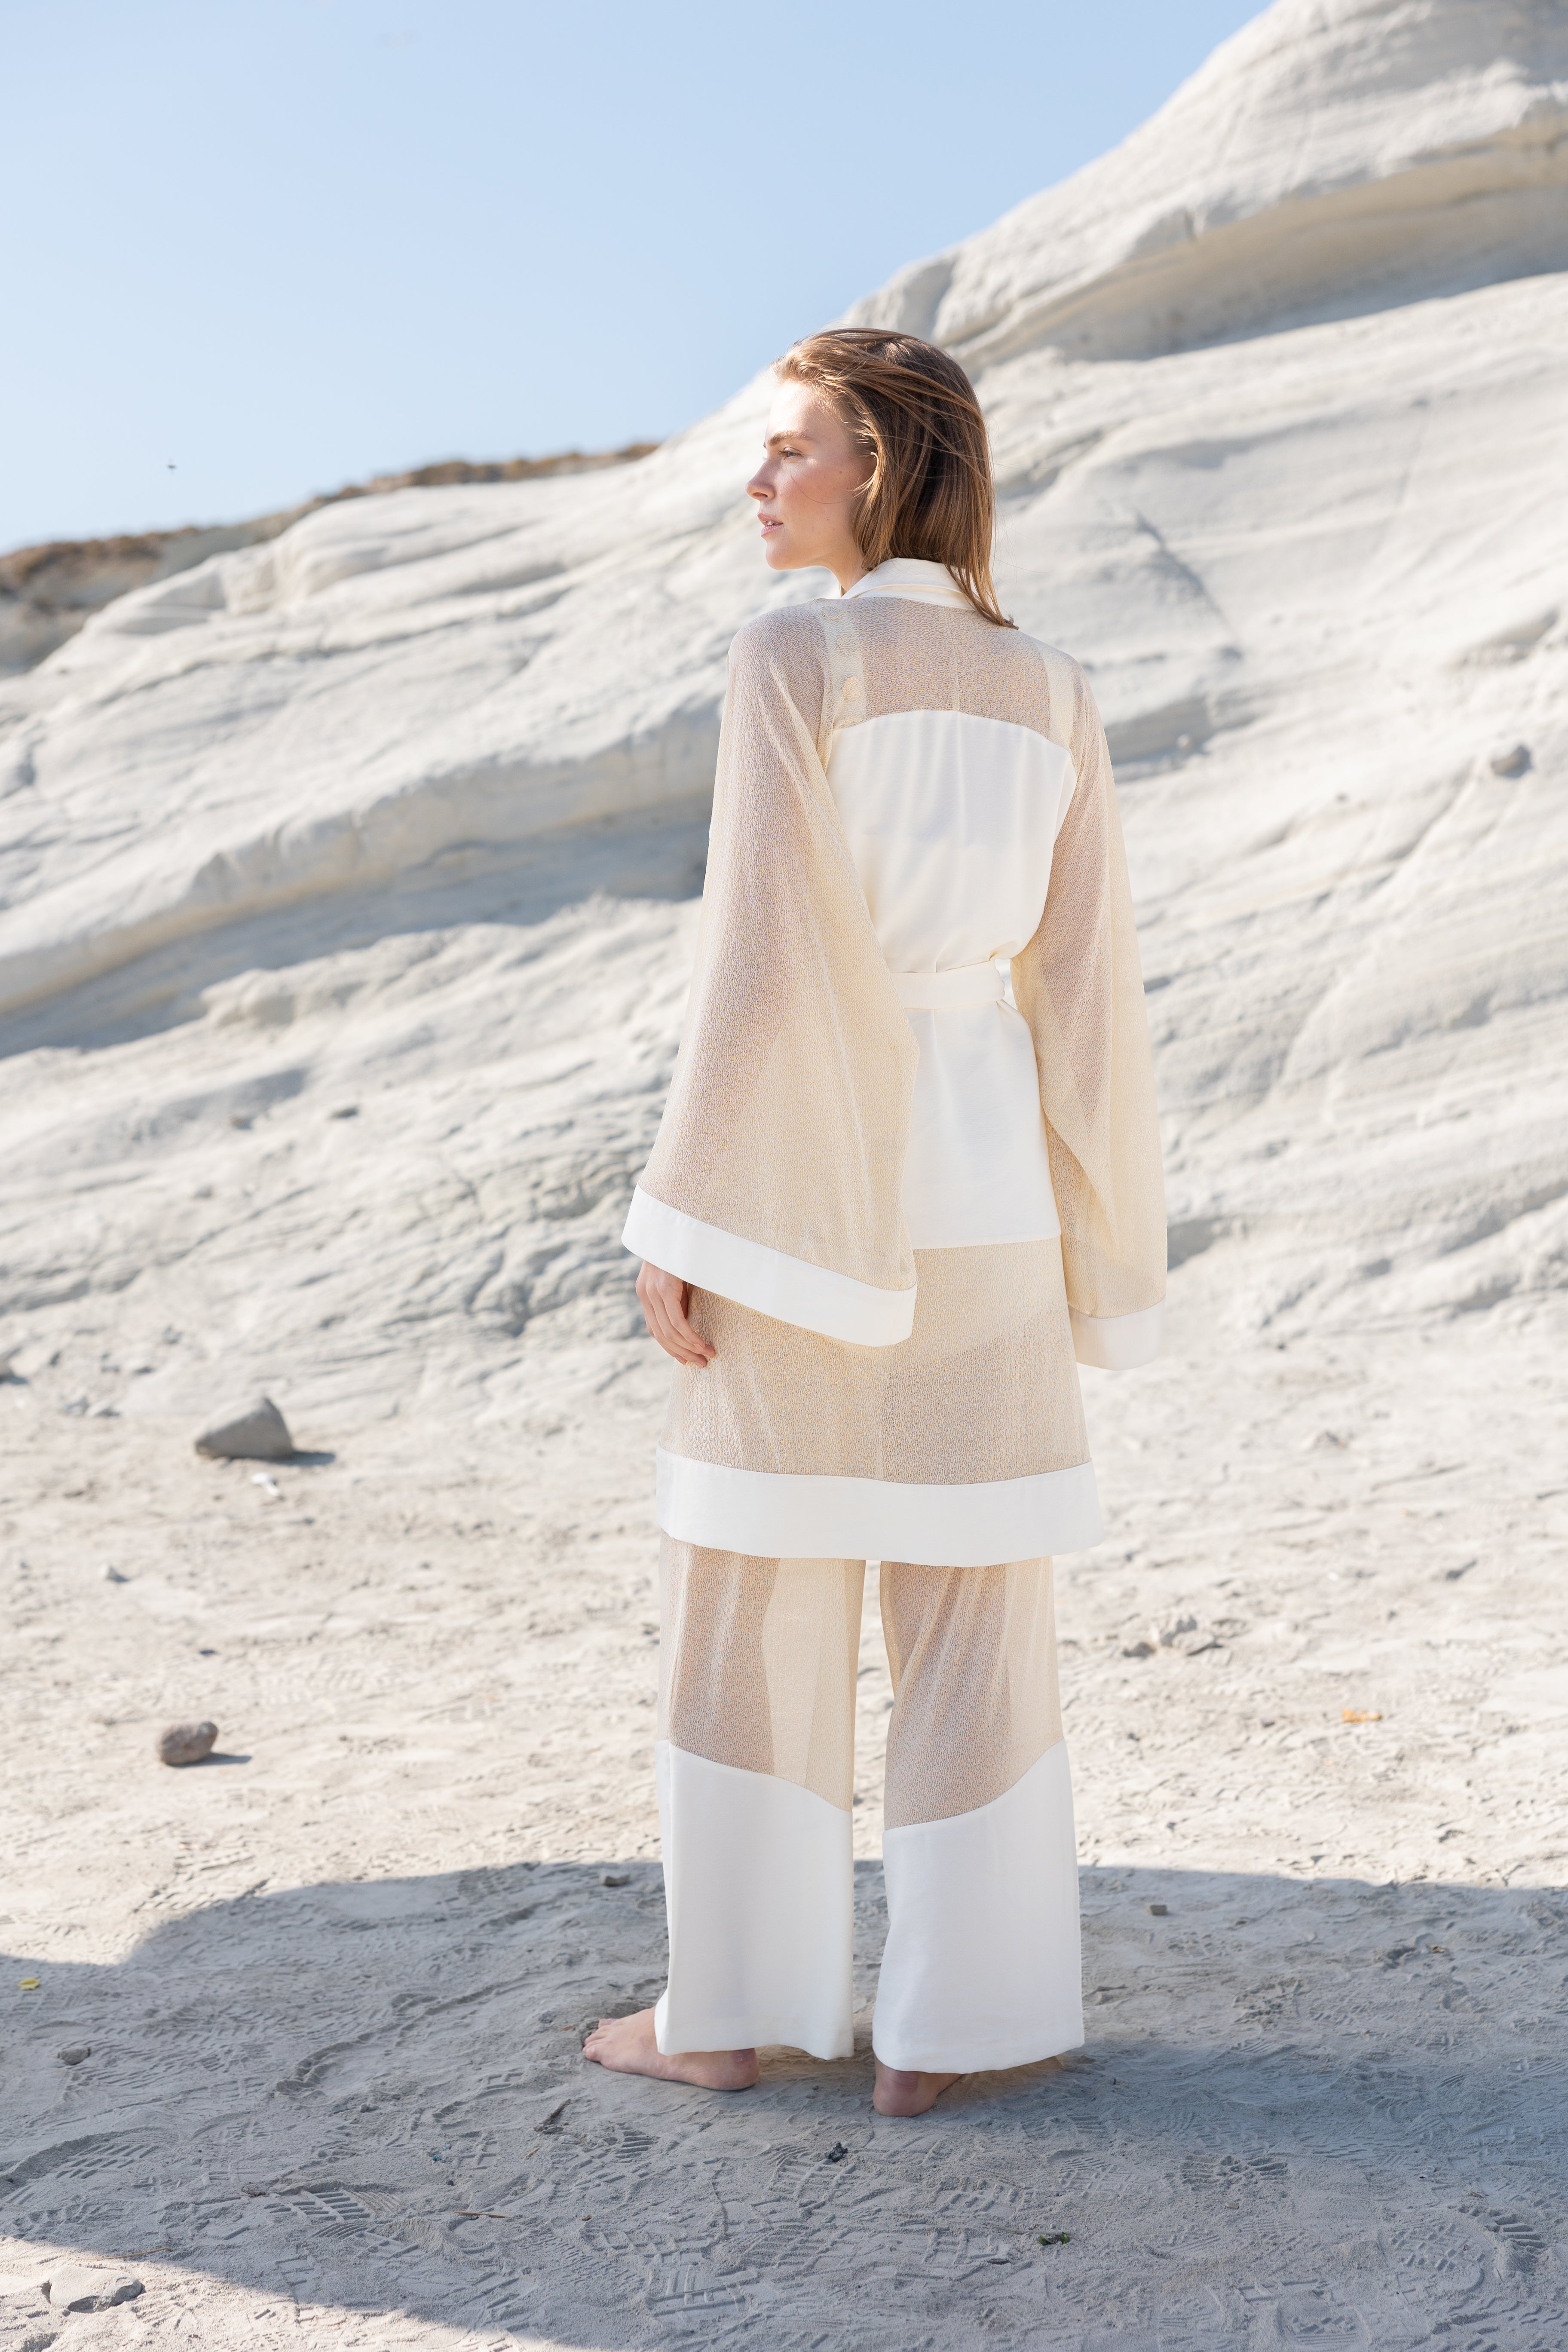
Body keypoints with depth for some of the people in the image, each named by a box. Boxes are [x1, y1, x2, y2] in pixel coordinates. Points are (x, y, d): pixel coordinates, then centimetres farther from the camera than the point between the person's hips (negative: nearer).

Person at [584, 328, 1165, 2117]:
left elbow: (760, 956, -15)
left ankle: (736, 2003, 16)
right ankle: (944, 2025, 13)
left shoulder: (789, 658, -10)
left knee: (747, 1602, 9)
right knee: (975, 1619, 9)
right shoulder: (1053, 699, 6)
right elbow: (1083, 994, 6)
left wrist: (684, 1217, -11)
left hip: (803, 1191, -4)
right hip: (983, 1191, 4)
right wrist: (1091, 1255, 12)